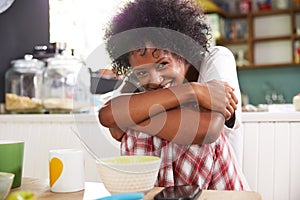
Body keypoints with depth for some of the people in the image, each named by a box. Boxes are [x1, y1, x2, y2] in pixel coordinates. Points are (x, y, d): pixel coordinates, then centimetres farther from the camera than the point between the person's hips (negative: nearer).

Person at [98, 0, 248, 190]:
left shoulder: (216, 59, -13)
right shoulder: (138, 79, -7)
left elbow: (209, 128, -28)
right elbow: (106, 115, -27)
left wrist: (129, 117, -21)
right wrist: (190, 91, -29)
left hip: (213, 188, -1)